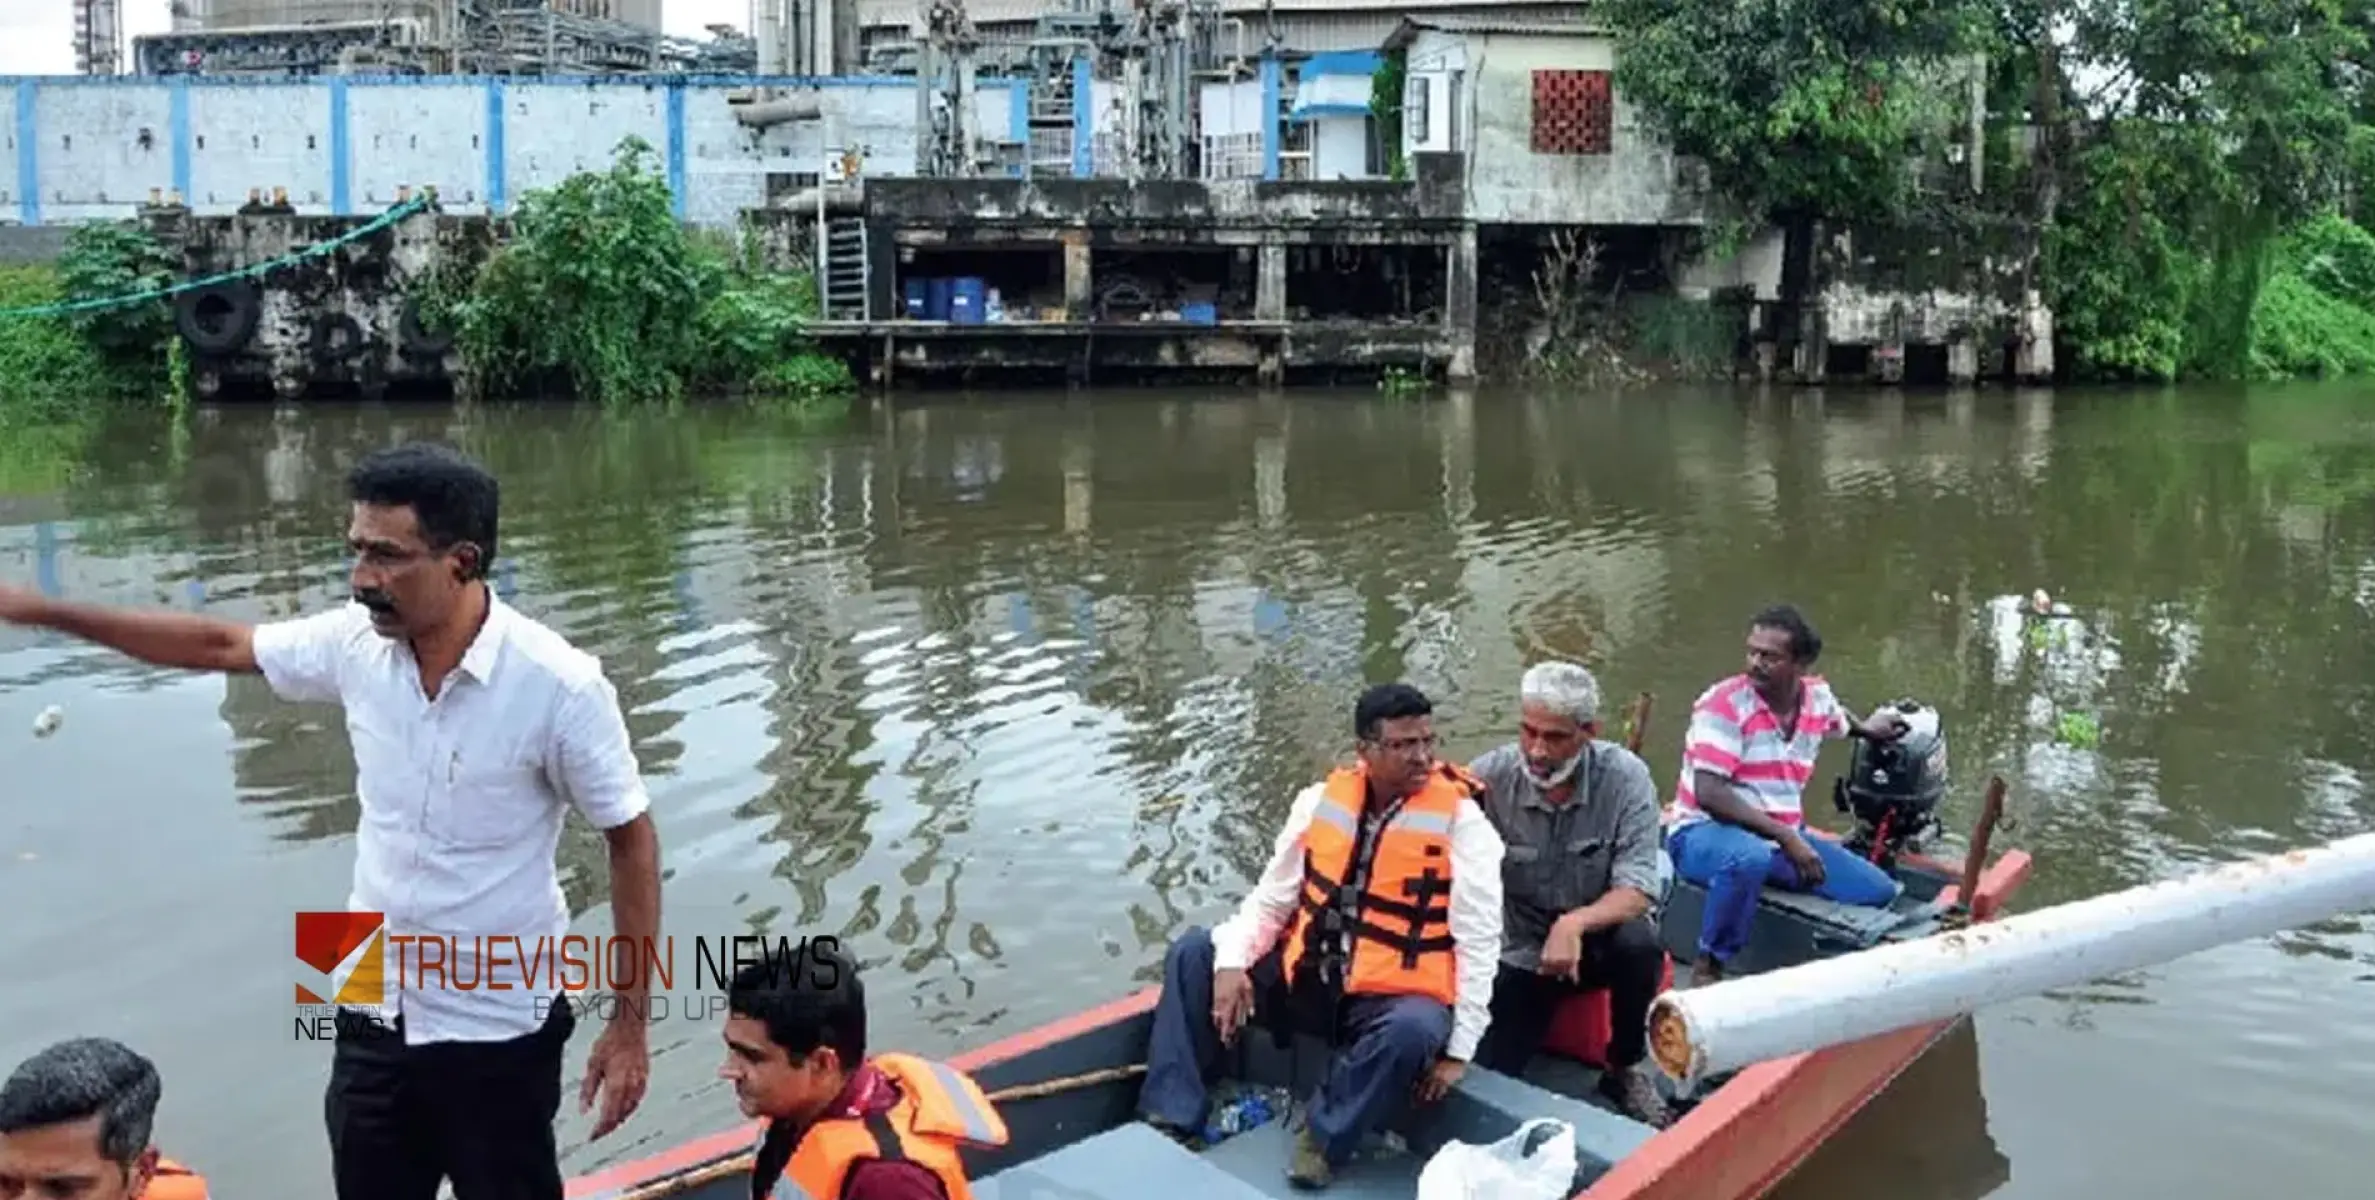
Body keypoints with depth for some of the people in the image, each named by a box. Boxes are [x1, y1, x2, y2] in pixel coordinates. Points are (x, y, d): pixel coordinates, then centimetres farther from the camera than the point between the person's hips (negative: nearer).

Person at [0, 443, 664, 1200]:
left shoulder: (559, 686, -23)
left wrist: (631, 1024, -12)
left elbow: (632, 841, -14)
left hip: (499, 1032, -5)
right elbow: (218, 644, 10)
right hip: (373, 1014, 5)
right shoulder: (357, 643, -8)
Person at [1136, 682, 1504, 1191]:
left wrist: (1459, 1047, -15)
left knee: (1415, 1031, -38)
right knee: (1194, 952, -4)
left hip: (1392, 1000, -4)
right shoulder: (1322, 799, 1)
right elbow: (1270, 899, 6)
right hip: (1306, 978, 5)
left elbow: (1478, 939, -12)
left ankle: (1324, 1139, -13)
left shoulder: (1461, 820, -11)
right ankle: (1170, 1117, -6)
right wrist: (1232, 962, -12)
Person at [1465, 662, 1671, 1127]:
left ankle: (1626, 1068, -6)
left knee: (1638, 943, -34)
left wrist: (1576, 922, -41)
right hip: (1520, 950, 0)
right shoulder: (1488, 776, -17)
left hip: (1599, 935, 0)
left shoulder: (1626, 778, -18)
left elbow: (1636, 891, -23)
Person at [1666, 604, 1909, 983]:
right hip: (1706, 832, -7)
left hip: (1786, 837, 7)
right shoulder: (1725, 704, -16)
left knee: (1879, 892, -2)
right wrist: (1786, 838, -25)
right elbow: (1709, 794, -24)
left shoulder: (1818, 697, 4)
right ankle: (1708, 967, -22)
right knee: (1749, 858, -41)